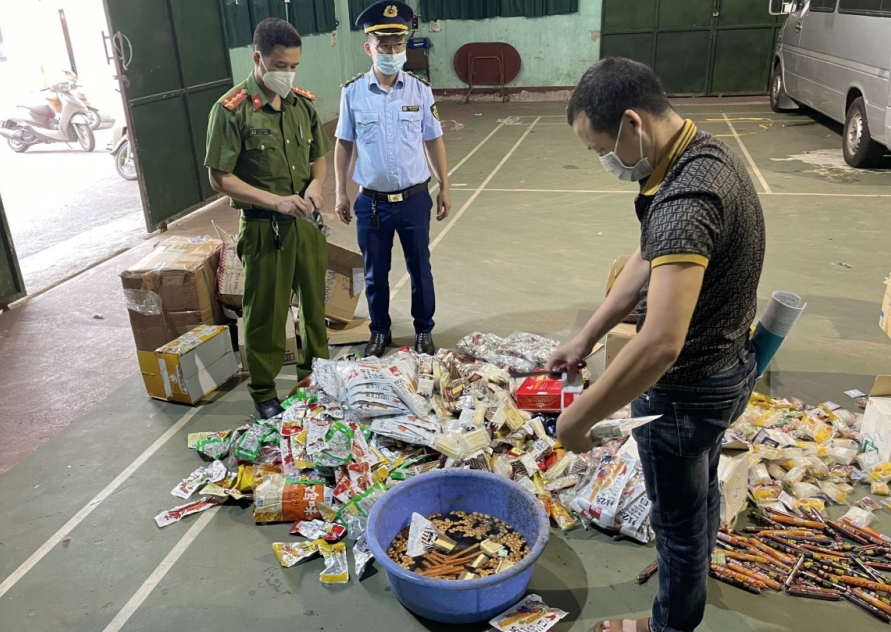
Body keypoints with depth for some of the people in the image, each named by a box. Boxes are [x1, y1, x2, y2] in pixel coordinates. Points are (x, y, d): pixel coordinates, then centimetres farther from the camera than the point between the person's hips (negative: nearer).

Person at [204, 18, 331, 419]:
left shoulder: (303, 103, 2)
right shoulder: (231, 110, -14)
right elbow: (220, 178, -13)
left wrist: (315, 185, -9)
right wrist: (277, 201, -23)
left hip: (307, 222, 5)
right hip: (264, 228, -5)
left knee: (314, 303, 18)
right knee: (266, 314, 6)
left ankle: (315, 374, 39)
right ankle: (263, 393, 24)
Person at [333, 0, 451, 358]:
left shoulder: (420, 91, -4)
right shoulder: (352, 93, -5)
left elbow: (433, 141, 3)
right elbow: (344, 145, 3)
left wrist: (444, 188, 4)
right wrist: (340, 193, 1)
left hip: (415, 199, 0)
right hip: (371, 202, 0)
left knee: (420, 269, 14)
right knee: (375, 273, 14)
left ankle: (423, 330, 33)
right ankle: (379, 332, 34)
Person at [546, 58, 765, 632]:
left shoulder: (685, 200, -34)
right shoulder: (705, 152, -1)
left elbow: (660, 343, -42)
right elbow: (647, 264, 5)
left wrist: (579, 419, -31)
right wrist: (584, 339, 6)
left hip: (686, 389, -9)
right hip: (727, 364, 9)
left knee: (678, 517, 15)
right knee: (702, 487, 32)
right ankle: (696, 569, 59)